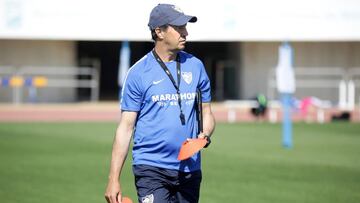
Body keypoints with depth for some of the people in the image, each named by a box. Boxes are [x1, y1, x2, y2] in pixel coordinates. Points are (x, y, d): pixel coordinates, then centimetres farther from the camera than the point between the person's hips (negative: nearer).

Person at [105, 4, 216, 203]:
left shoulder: (195, 66, 9)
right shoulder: (138, 72, -3)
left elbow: (206, 113, 16)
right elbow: (126, 127, -4)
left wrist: (205, 135, -9)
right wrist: (113, 179, -9)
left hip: (189, 169, 5)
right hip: (151, 169, -4)